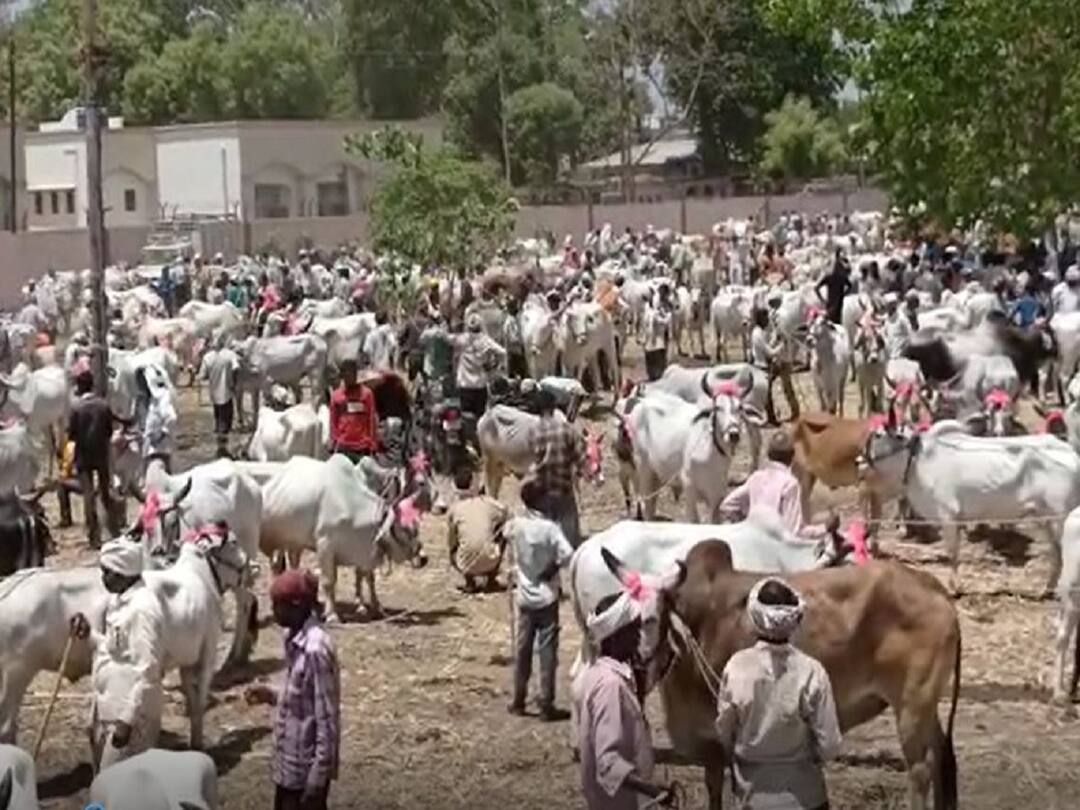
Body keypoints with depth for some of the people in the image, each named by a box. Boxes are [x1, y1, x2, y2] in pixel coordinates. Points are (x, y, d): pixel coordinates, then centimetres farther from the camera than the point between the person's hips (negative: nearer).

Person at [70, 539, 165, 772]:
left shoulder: (143, 608, -22)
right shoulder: (119, 600, 8)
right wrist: (90, 634, 2)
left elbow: (146, 671, -24)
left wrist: (126, 720, -24)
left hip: (130, 712, -10)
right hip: (108, 708, 10)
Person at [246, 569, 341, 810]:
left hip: (306, 769, -9)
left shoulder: (316, 649, -25)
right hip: (289, 764, 9)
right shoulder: (295, 639, 4)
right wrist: (271, 695, 4)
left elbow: (327, 720, -23)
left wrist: (317, 779, -22)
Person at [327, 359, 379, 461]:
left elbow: (372, 420, 3)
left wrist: (373, 444, -1)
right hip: (342, 446, 1)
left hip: (363, 446, -1)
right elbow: (333, 421, 11)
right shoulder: (336, 395, 8)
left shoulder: (366, 393, 4)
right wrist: (333, 442, 6)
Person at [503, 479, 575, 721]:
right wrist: (553, 568, -10)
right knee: (547, 653, 2)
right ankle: (546, 706, 4)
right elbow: (568, 555, -26)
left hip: (524, 598, 4)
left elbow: (503, 530, 19)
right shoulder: (550, 528, -16)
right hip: (547, 598, -4)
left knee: (521, 651, 13)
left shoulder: (514, 526, -5)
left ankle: (518, 702, 20)